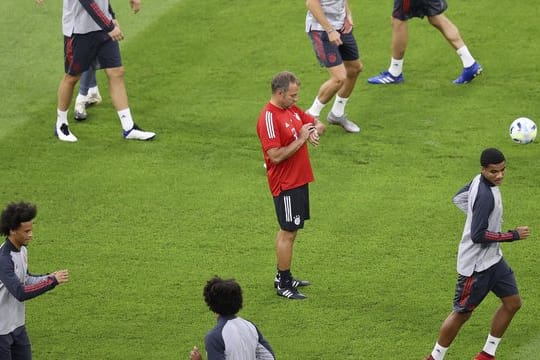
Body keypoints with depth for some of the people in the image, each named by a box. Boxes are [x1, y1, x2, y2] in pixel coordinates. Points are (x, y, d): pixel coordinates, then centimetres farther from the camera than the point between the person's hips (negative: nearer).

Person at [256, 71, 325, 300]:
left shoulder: (292, 109, 7)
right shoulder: (269, 118, -21)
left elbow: (317, 123, 18)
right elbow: (276, 156, -26)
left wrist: (315, 130, -5)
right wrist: (301, 139, -20)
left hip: (299, 180, 9)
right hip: (285, 184, -9)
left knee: (289, 230, 17)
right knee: (288, 232, -3)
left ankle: (283, 277, 27)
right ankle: (283, 285, 5)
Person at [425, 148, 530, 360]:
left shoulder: (479, 180, -1)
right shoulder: (486, 195, -29)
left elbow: (459, 199, 18)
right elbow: (478, 236, -28)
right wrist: (514, 235, -21)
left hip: (493, 259, 10)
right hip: (476, 265, -10)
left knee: (513, 302, 13)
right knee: (462, 313, 2)